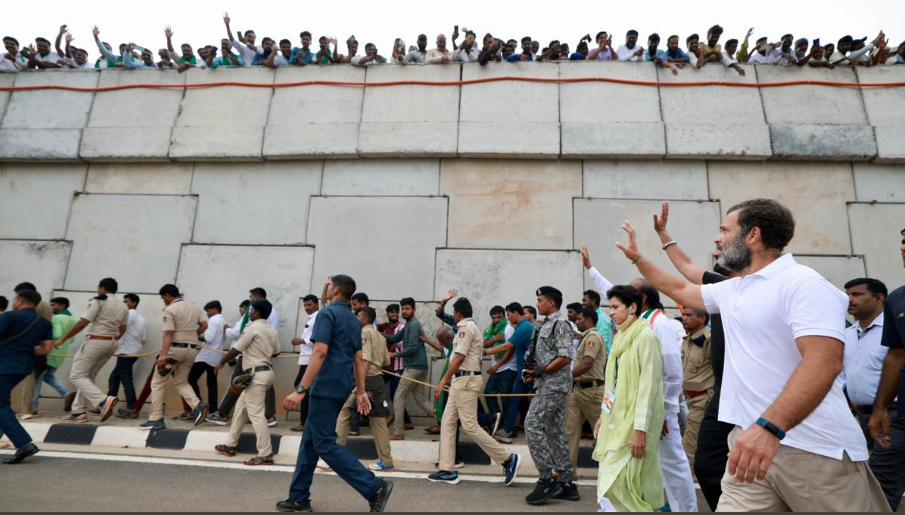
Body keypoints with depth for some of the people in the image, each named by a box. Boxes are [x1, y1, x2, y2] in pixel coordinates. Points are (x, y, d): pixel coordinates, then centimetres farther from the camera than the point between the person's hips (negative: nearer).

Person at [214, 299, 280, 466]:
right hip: (265, 371, 9)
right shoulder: (272, 331, 11)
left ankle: (265, 455, -7)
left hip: (256, 374, -9)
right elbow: (276, 352, 16)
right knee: (240, 407, 20)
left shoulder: (252, 328, -12)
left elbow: (235, 350, -9)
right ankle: (230, 445, 30)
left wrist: (221, 362, 7)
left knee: (256, 414, -7)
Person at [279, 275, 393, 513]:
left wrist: (300, 389, -23)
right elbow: (358, 359, 15)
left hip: (325, 387, -9)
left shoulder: (327, 313, -11)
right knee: (310, 440, 16)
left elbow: (320, 352, -22)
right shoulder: (354, 320, 15)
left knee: (325, 445, -5)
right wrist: (361, 391, 17)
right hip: (341, 387, 9)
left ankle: (375, 487, -9)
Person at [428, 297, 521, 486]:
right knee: (448, 422, 9)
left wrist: (442, 381, -18)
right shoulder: (472, 327, 18)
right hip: (461, 380, 10)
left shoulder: (466, 327, -12)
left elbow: (459, 357, -18)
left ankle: (508, 459, 0)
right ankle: (447, 470, 11)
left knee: (470, 426, -8)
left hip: (466, 380, -10)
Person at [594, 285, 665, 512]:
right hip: (616, 419, 8)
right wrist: (603, 415, 17)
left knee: (618, 482, -8)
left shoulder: (646, 336, -12)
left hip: (633, 422, -8)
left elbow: (648, 384, -17)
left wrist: (640, 428, -20)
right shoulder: (621, 336, 13)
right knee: (610, 480, 11)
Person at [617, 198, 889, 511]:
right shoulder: (730, 290, 14)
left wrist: (769, 426, -35)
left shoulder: (802, 283, -13)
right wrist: (637, 258, 31)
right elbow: (680, 290, 31)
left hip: (815, 450, -7)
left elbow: (824, 362, -25)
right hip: (753, 436, 7)